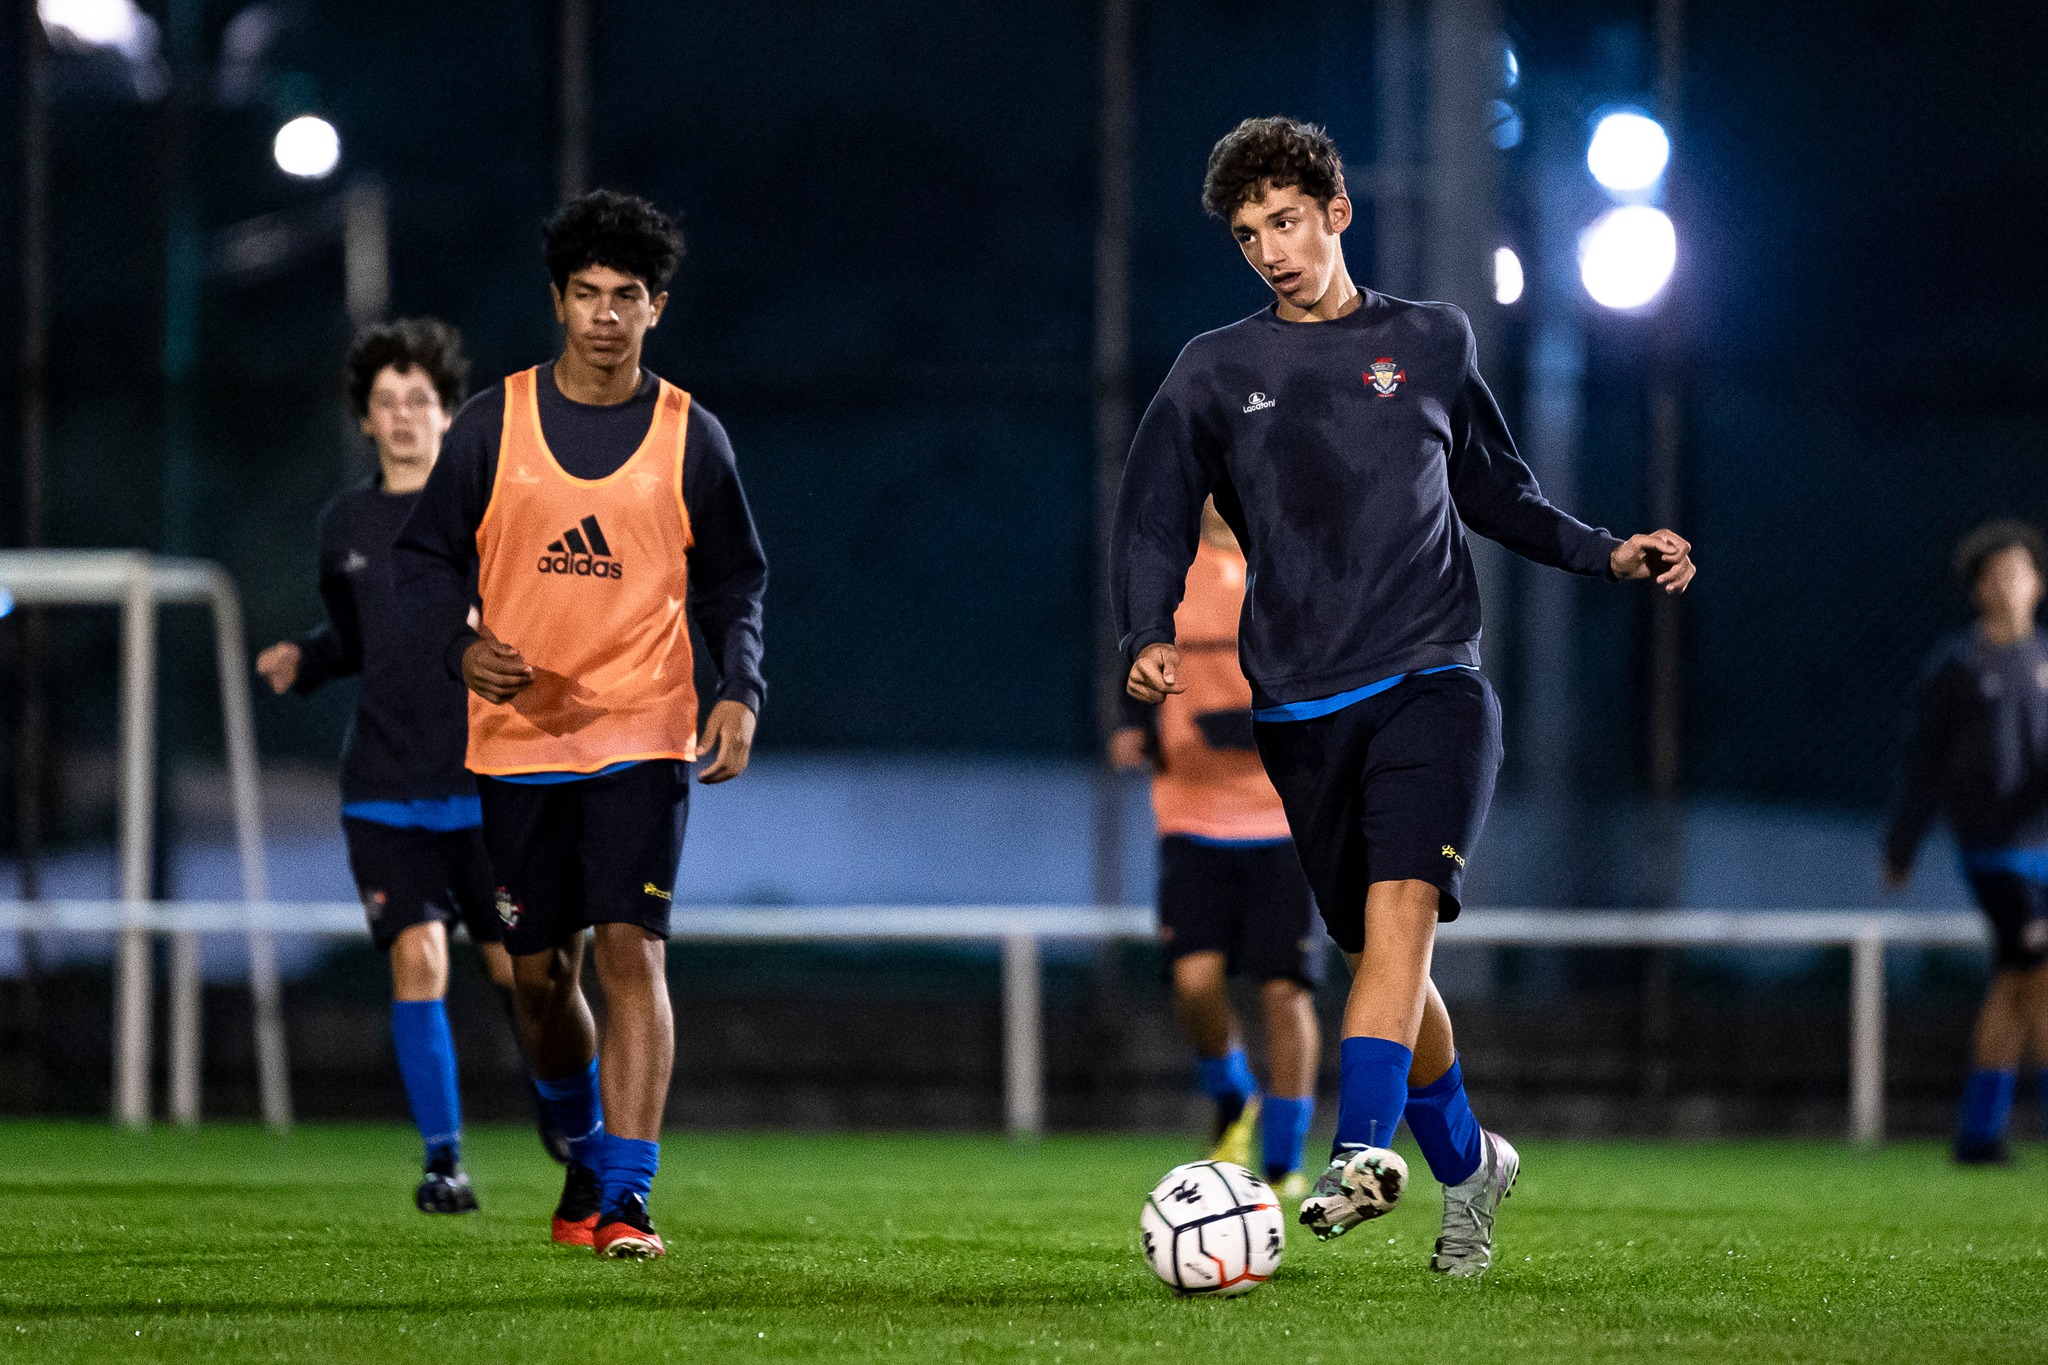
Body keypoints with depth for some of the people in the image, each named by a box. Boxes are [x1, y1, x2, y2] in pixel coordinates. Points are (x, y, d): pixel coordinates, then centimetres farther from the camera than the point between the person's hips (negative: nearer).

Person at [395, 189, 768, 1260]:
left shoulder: (691, 438, 3)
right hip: (519, 737, 2)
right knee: (540, 973, 9)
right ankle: (586, 1160, 33)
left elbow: (733, 586, 10)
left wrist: (740, 691, -6)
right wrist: (462, 644, -12)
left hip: (644, 735, -2)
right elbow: (427, 552, 7)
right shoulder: (493, 424, 2)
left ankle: (625, 1199, -18)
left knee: (632, 951, -15)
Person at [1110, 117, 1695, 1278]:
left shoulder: (1432, 342, 11)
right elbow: (1156, 521, 7)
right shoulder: (1216, 374, 9)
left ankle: (1366, 1149, -35)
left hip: (1432, 680, -2)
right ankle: (1469, 1164, 27)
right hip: (1304, 710, 2)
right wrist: (1152, 637, -10)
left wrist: (1607, 554, 12)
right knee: (1382, 951, 7)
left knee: (1401, 902, -24)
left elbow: (1496, 493, 23)